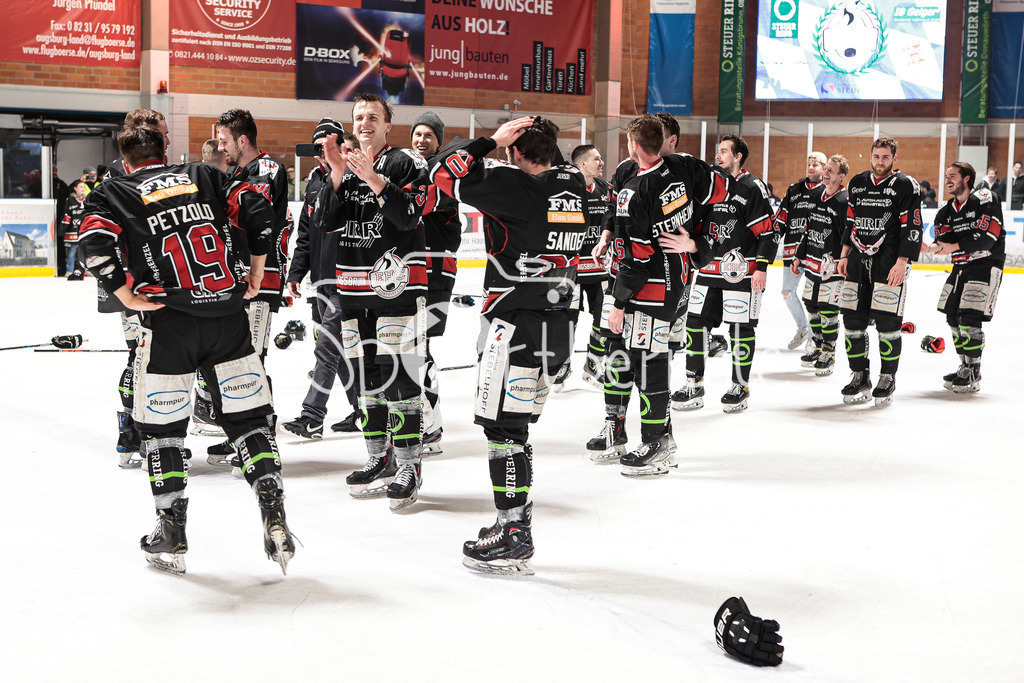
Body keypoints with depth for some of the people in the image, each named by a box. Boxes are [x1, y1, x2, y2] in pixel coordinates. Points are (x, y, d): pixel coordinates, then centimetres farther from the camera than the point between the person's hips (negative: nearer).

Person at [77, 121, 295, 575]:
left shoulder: (113, 192, 9)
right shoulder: (203, 176, 17)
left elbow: (95, 244, -9)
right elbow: (257, 211, 7)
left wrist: (127, 297, -3)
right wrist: (255, 272, 14)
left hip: (168, 321, -2)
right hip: (227, 315, 2)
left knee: (161, 426, 12)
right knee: (250, 417, 9)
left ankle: (171, 537, 16)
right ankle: (274, 518, 1)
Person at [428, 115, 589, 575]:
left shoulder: (514, 185, -14)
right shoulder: (574, 185, 8)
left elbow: (445, 170, -11)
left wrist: (491, 142, -4)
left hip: (517, 325, -8)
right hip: (557, 325, 8)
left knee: (502, 425, -2)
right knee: (513, 425, 17)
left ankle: (514, 539, -1)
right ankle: (515, 524, 23)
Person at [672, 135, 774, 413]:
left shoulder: (752, 187, -7)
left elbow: (768, 231, -11)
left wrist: (762, 267, -16)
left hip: (741, 271, -7)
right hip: (709, 269, 7)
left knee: (740, 327, 0)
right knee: (696, 322, 3)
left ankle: (740, 387, 13)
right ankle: (694, 385, 11)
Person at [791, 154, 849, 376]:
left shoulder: (845, 201, -14)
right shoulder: (815, 194, 9)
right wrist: (799, 256, 18)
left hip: (832, 265, -7)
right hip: (813, 262, 7)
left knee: (828, 308, -4)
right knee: (811, 305, 14)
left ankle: (828, 354, 8)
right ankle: (818, 346, 29)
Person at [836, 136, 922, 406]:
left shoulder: (906, 186, -4)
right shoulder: (857, 183, 14)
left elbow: (912, 227, -8)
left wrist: (901, 262, -15)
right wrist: (845, 255, 15)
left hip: (890, 262, -5)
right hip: (858, 260, 5)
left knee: (887, 322, -8)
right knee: (852, 320, 3)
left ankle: (887, 379, 7)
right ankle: (860, 376, 15)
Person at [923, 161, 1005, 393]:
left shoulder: (985, 199, -11)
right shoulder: (945, 211, 11)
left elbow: (987, 237, -20)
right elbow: (944, 242, 3)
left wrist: (954, 246, -19)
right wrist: (930, 248, -19)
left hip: (986, 265, -8)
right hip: (961, 266, 8)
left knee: (970, 317, -15)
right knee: (952, 315, 8)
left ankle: (973, 375, -8)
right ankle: (965, 367, 22)